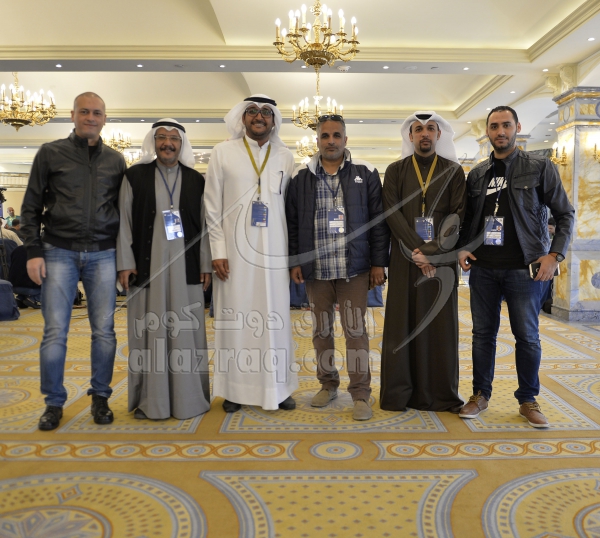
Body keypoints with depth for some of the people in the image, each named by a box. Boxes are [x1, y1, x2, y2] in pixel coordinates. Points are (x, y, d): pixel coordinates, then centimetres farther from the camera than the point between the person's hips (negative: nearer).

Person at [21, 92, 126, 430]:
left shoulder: (115, 160, 10)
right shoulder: (51, 153, 5)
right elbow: (31, 207, 5)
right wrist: (34, 252, -3)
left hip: (103, 255, 2)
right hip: (60, 253, -1)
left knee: (104, 330, 3)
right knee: (55, 331, -1)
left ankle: (100, 397, 17)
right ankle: (54, 403, 13)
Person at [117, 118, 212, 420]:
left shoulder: (196, 180, 8)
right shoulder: (135, 176, 6)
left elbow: (204, 225, 7)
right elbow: (124, 222, 3)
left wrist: (205, 264, 1)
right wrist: (125, 263, -4)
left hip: (185, 266, 1)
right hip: (147, 265, 0)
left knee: (185, 330, 5)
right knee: (149, 330, 4)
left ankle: (188, 397, 15)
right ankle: (149, 399, 14)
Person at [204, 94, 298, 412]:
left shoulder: (285, 157, 10)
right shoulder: (223, 153, 5)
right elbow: (212, 206, 2)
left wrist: (294, 252, 4)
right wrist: (217, 251, -5)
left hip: (274, 251, 2)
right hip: (234, 250, -1)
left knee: (275, 317, 3)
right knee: (235, 316, 2)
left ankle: (278, 387, 15)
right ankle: (235, 388, 13)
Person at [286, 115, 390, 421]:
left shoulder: (365, 173, 3)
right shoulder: (301, 177, 7)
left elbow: (378, 220, 2)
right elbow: (292, 223, 9)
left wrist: (378, 262, -3)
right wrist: (294, 261, 2)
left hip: (354, 268, -2)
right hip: (315, 269, 2)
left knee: (355, 330, 0)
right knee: (321, 330, 12)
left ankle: (360, 394, 11)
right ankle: (328, 384, 28)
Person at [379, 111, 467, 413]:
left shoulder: (453, 171, 9)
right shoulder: (395, 170, 9)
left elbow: (458, 215, -1)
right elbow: (392, 212, -3)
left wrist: (432, 251, -13)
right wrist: (417, 249, -14)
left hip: (442, 259, 0)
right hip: (405, 259, 0)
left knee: (441, 324, 2)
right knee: (402, 324, 1)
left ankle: (441, 395, 12)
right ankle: (399, 394, 9)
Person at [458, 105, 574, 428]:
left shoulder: (540, 168, 0)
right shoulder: (477, 175, 10)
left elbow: (565, 214, 0)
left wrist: (554, 254, -10)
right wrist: (463, 248, 1)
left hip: (524, 268, -3)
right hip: (483, 268, 3)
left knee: (527, 335, 4)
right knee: (483, 332, 9)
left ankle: (528, 400, 20)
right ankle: (481, 394, 23)